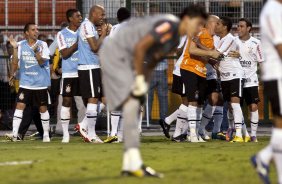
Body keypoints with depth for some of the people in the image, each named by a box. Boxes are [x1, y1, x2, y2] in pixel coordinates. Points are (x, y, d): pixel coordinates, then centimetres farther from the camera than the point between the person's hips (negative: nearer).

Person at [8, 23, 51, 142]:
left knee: (43, 108, 6)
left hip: (41, 83, 0)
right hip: (25, 83, 0)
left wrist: (36, 51, -26)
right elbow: (15, 62, 0)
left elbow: (42, 62, -10)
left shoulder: (42, 45, -3)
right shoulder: (21, 45, 2)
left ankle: (46, 134, 18)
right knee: (20, 105, -11)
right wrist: (14, 48, -13)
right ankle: (14, 133, -13)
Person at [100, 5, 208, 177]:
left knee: (134, 107, 7)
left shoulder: (175, 39, 11)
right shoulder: (169, 25, -21)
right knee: (131, 102, -19)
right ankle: (135, 163, -28)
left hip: (127, 59, 11)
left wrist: (144, 84, 4)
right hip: (115, 53, -11)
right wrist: (140, 79, -19)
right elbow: (140, 47, -26)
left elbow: (153, 62, 16)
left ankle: (128, 165, 8)